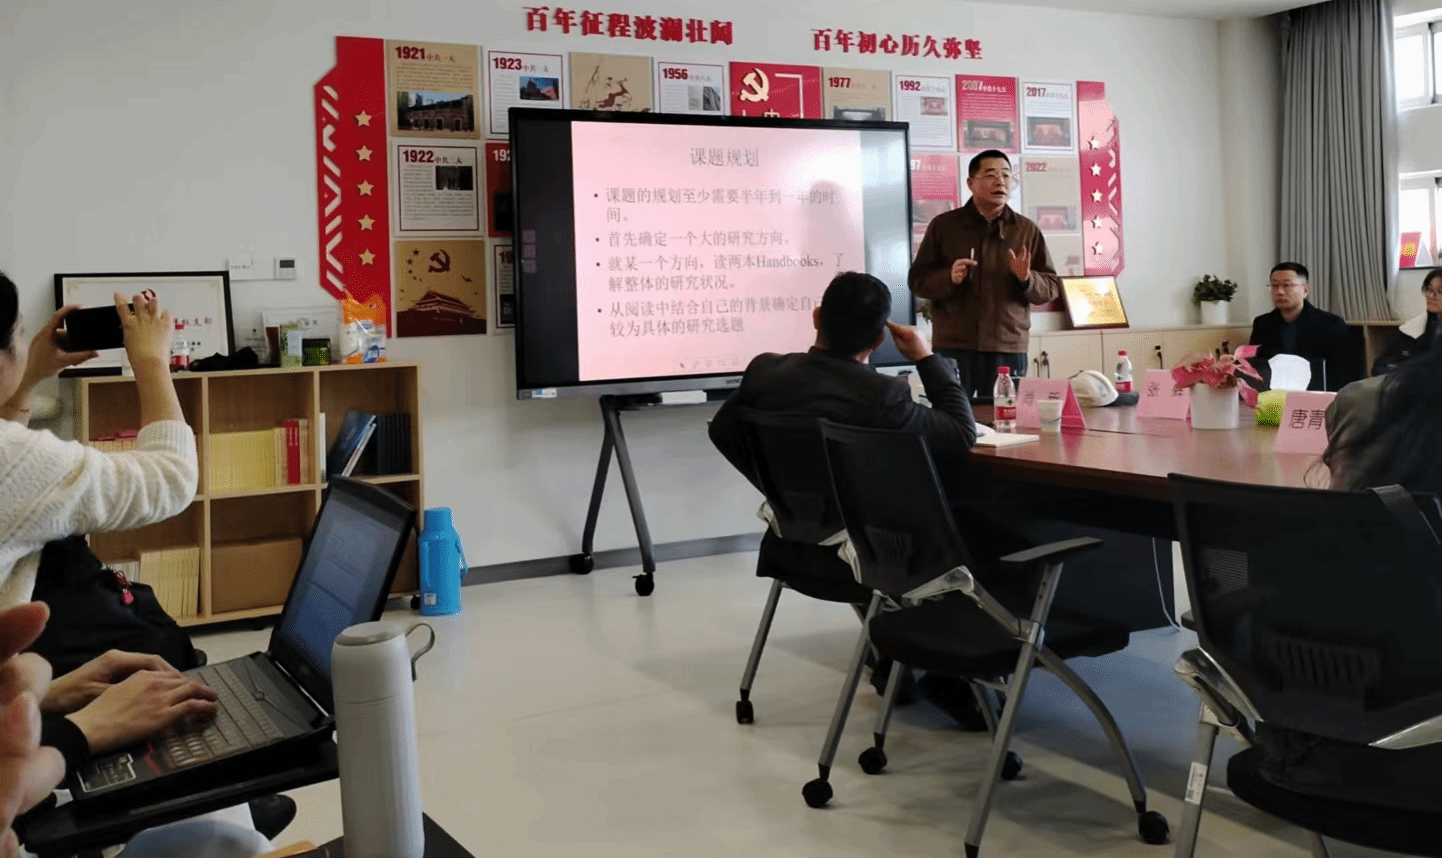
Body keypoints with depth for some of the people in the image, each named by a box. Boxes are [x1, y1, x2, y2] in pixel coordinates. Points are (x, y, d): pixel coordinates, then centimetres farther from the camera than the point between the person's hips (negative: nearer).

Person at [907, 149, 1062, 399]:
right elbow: (917, 279, 5)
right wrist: (949, 278, -15)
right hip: (953, 347, -1)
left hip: (1009, 348, 1)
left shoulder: (1027, 230, 10)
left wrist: (1027, 280, -12)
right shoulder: (943, 225, 6)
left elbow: (1052, 287, 10)